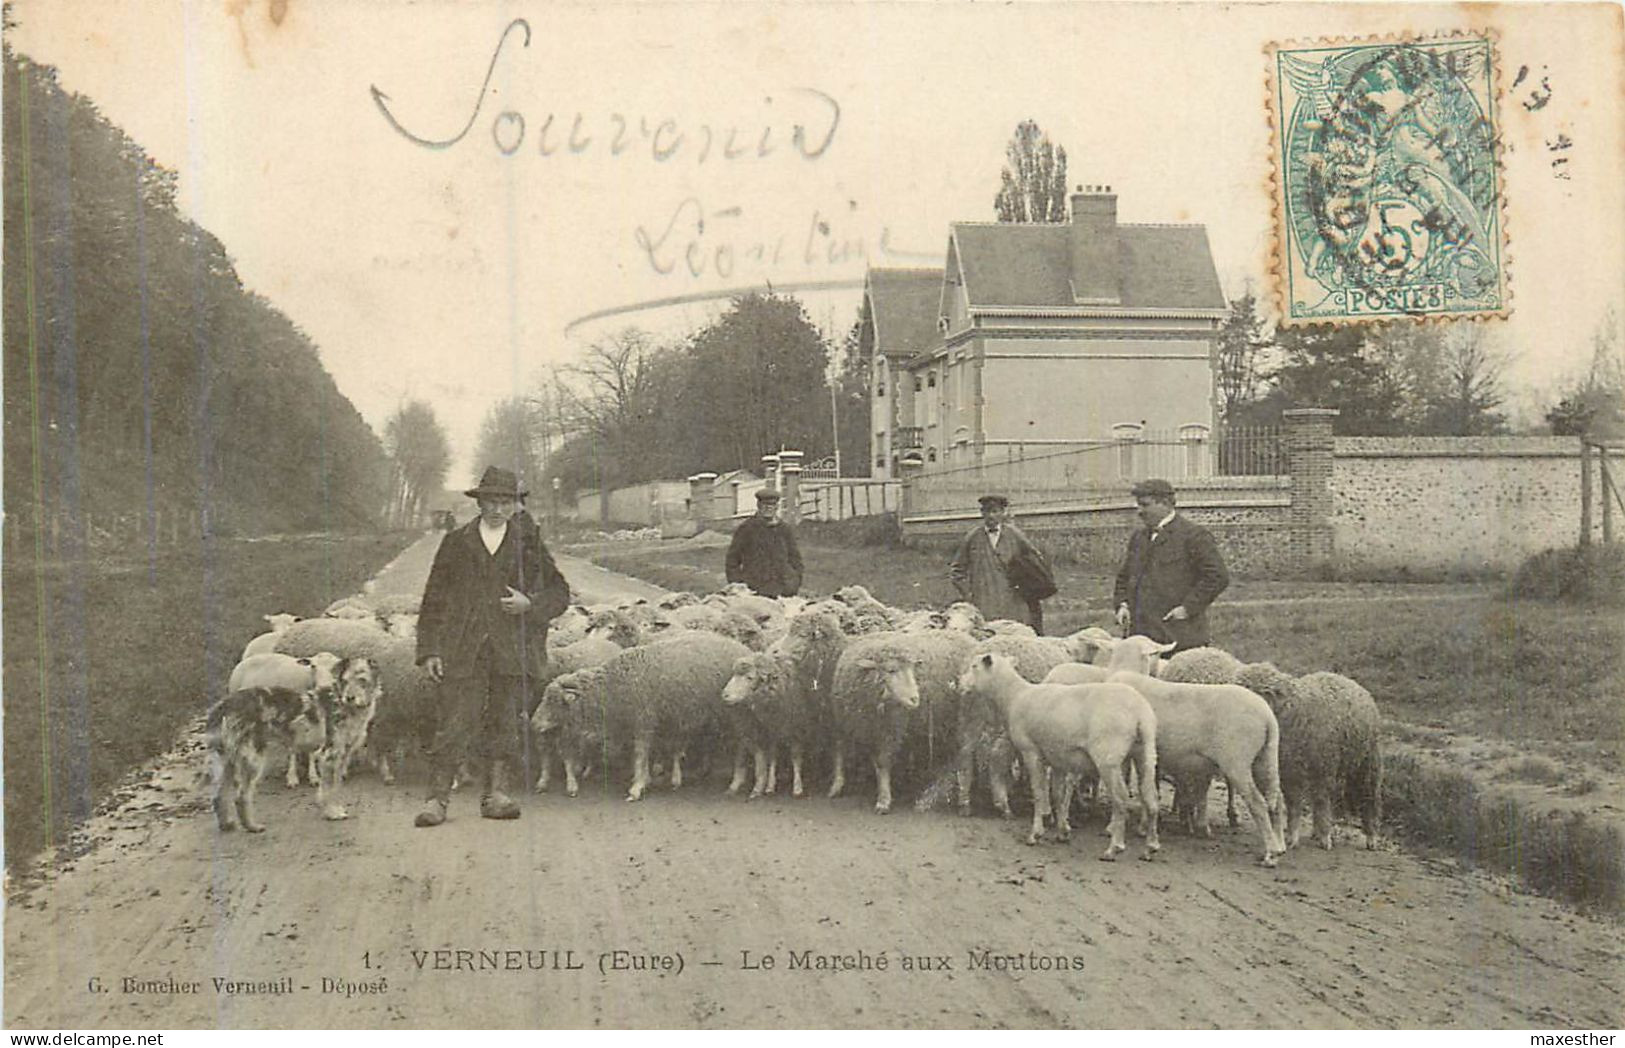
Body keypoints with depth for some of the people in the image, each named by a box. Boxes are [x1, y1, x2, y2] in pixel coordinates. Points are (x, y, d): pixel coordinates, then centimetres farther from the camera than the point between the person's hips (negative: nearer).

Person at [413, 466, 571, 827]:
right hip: (462, 650, -1)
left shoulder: (529, 543, 13)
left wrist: (530, 604, -7)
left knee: (505, 724, 1)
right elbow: (434, 599, 11)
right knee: (454, 724, -7)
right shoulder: (456, 542, 13)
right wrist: (430, 650, 2)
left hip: (512, 650, 1)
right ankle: (437, 799, -5)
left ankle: (497, 794, 6)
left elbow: (559, 593, 14)